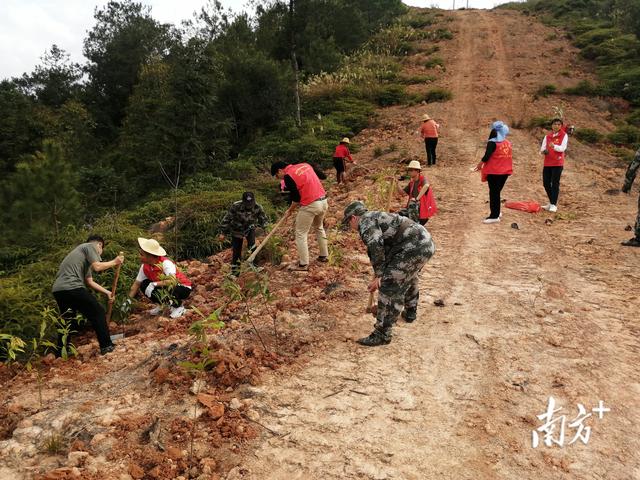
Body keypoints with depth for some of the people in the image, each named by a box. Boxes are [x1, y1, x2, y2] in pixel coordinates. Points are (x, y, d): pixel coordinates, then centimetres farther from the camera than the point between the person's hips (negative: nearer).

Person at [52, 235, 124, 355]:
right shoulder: (90, 246, 6)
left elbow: (90, 282, 30)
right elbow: (97, 267, -9)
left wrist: (107, 292, 30)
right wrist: (114, 262, 5)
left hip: (57, 289, 9)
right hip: (71, 287, -9)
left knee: (68, 322, 22)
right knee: (98, 313, 2)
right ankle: (106, 346, 4)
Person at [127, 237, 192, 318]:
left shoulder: (165, 263, -30)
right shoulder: (145, 267, -8)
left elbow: (172, 281, -43)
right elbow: (137, 284, 1)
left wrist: (154, 284, -38)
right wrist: (129, 300, -4)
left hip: (184, 288, -7)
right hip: (169, 288, 7)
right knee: (144, 285, -9)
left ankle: (179, 307, -7)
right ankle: (161, 305, 10)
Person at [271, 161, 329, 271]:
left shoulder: (288, 176, -8)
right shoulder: (305, 165, 13)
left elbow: (296, 198, -8)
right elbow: (323, 176, 14)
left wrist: (290, 210, 7)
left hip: (310, 205, -8)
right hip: (324, 201, 8)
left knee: (301, 234, 6)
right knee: (319, 228, 27)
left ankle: (303, 264, 10)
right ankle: (324, 256, 36)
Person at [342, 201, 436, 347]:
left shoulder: (365, 221, -2)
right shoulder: (377, 217, 29)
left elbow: (376, 246, -21)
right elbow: (384, 249, 36)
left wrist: (379, 276, -12)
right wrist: (380, 276, 41)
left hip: (413, 247, -11)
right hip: (426, 243, 11)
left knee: (389, 287, -6)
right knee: (409, 276, 34)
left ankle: (382, 334, -1)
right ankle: (411, 312, 53)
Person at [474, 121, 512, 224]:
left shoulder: (492, 142, -11)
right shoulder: (508, 143, 10)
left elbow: (487, 155, -18)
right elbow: (508, 156, 12)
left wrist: (480, 164, -7)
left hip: (494, 171, -7)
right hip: (505, 171, 7)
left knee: (494, 193, -2)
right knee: (497, 192, 18)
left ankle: (494, 216, -2)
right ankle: (497, 212, 27)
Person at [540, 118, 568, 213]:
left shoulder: (564, 135, 0)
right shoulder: (547, 136, 12)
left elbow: (562, 148, -14)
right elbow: (542, 149, 5)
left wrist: (554, 146, -33)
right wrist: (543, 151, -19)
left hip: (557, 163, -4)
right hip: (547, 163, 5)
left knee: (555, 183, -7)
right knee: (546, 183, 6)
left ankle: (554, 204, -3)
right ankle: (551, 202, 23)